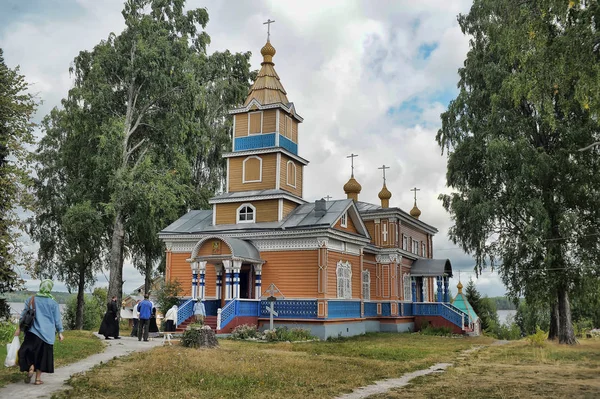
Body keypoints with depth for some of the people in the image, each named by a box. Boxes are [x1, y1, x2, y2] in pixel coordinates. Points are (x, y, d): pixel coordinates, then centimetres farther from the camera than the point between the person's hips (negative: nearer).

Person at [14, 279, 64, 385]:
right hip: (47, 333, 0)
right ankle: (38, 378, 9)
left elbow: (24, 315, 2)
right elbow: (57, 319, 0)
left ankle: (30, 367, -14)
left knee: (27, 352, 13)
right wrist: (60, 332, 7)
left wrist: (19, 328, 9)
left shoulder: (31, 300, -1)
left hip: (33, 331, 0)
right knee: (42, 354, 9)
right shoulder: (53, 303, -3)